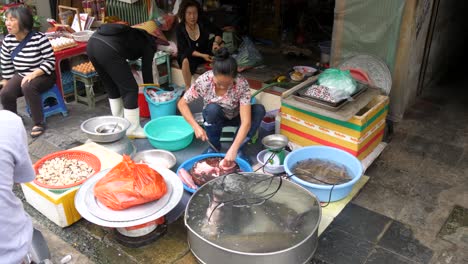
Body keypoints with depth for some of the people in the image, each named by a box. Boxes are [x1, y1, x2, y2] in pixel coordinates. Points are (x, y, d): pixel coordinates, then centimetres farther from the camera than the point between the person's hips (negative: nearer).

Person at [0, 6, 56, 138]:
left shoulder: (39, 38, -20)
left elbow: (50, 61, -19)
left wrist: (33, 74, -27)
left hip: (42, 76, -5)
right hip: (20, 75, 6)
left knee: (28, 87, -34)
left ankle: (39, 123, -21)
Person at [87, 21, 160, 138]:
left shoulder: (133, 33, 35)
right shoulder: (149, 41, 17)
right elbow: (146, 67, 17)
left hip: (92, 42, 8)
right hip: (108, 49, -8)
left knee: (111, 88, 23)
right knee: (130, 89, 5)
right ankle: (132, 130, 13)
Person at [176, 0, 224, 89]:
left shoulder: (203, 23, -10)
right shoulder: (179, 28, -18)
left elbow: (218, 32, -6)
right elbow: (184, 49, -22)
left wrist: (216, 43, -30)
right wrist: (202, 55, -35)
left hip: (205, 51, 4)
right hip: (188, 54, -4)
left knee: (221, 44, -18)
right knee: (186, 61, -39)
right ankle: (188, 88, -28)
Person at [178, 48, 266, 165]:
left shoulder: (242, 84, -33)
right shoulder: (204, 80, -31)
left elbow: (246, 122, -38)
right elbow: (182, 104, -20)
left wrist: (233, 149, -48)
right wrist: (196, 127, -32)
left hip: (235, 117, 0)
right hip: (214, 117, 0)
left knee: (259, 110, -28)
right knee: (213, 108, -35)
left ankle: (239, 149, -13)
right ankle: (213, 145, -9)